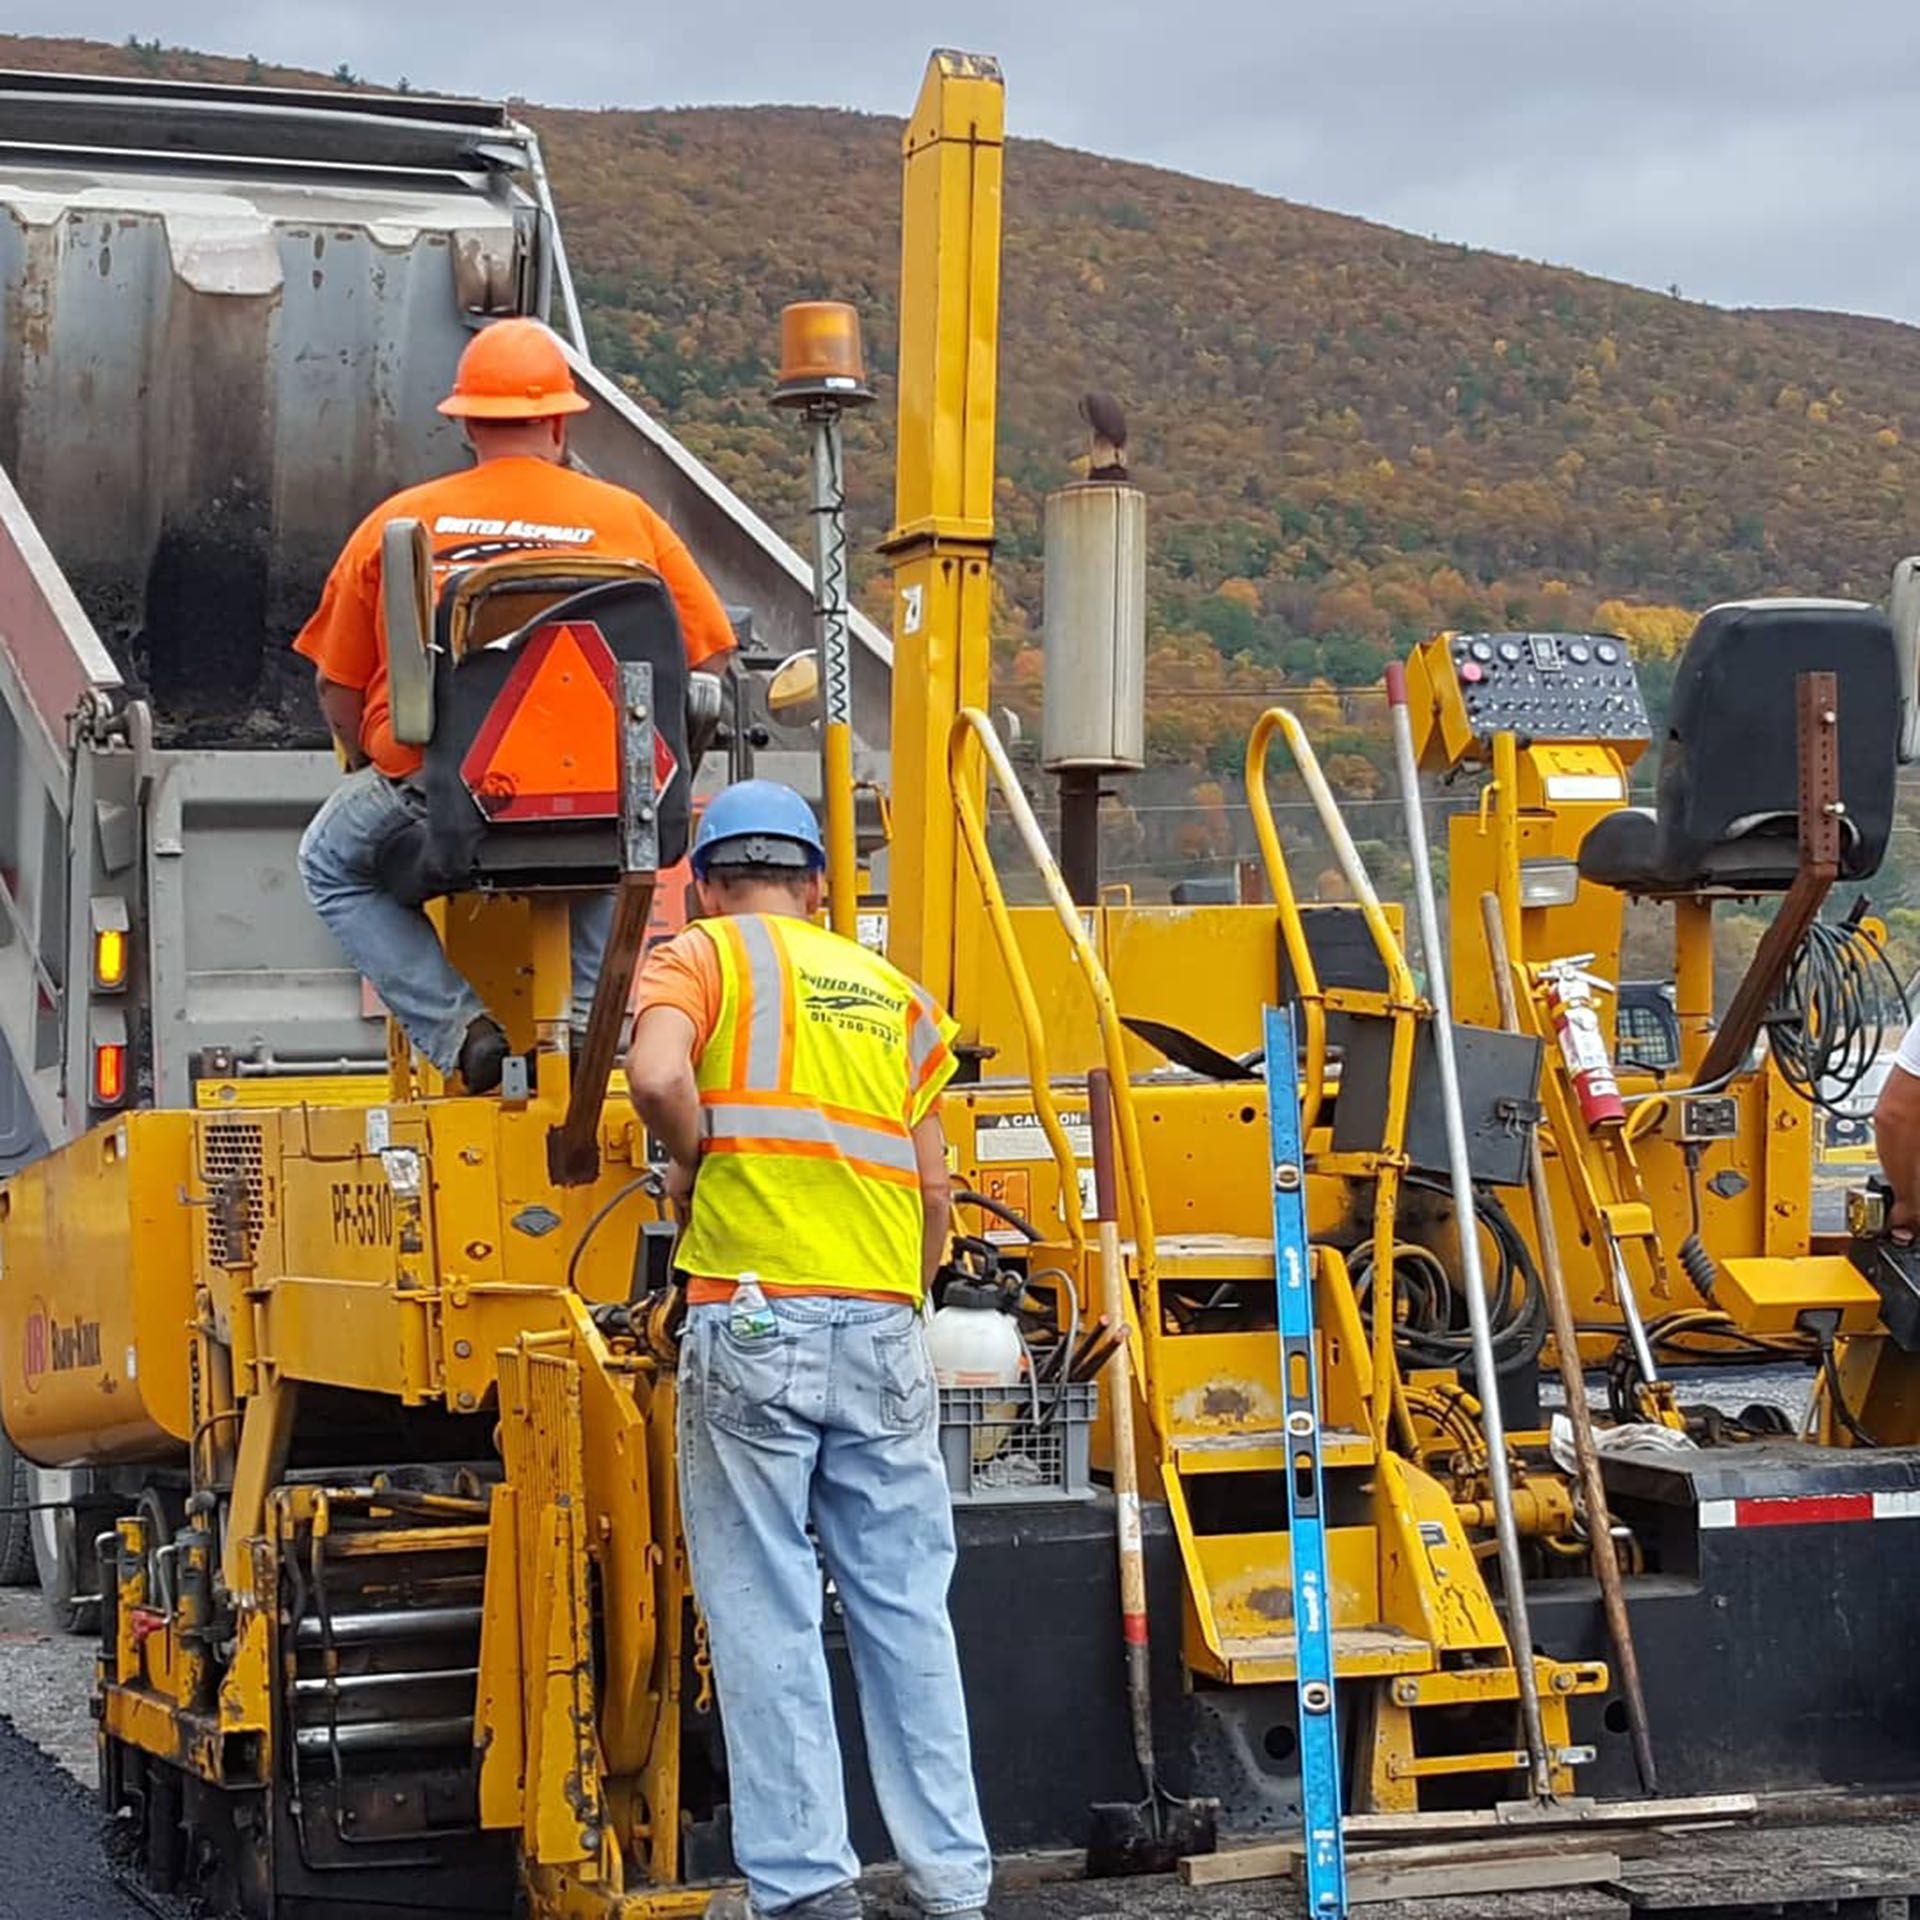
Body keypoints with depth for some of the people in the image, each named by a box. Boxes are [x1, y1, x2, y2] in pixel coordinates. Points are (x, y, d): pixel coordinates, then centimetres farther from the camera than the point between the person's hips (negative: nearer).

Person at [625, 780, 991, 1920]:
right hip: (884, 1330, 4)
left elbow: (660, 1077, -17)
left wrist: (697, 1160, 2)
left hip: (755, 1321, -4)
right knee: (906, 1613, 9)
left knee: (768, 1619, 1)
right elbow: (934, 1190, 16)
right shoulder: (891, 992, 19)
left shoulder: (703, 956, 5)